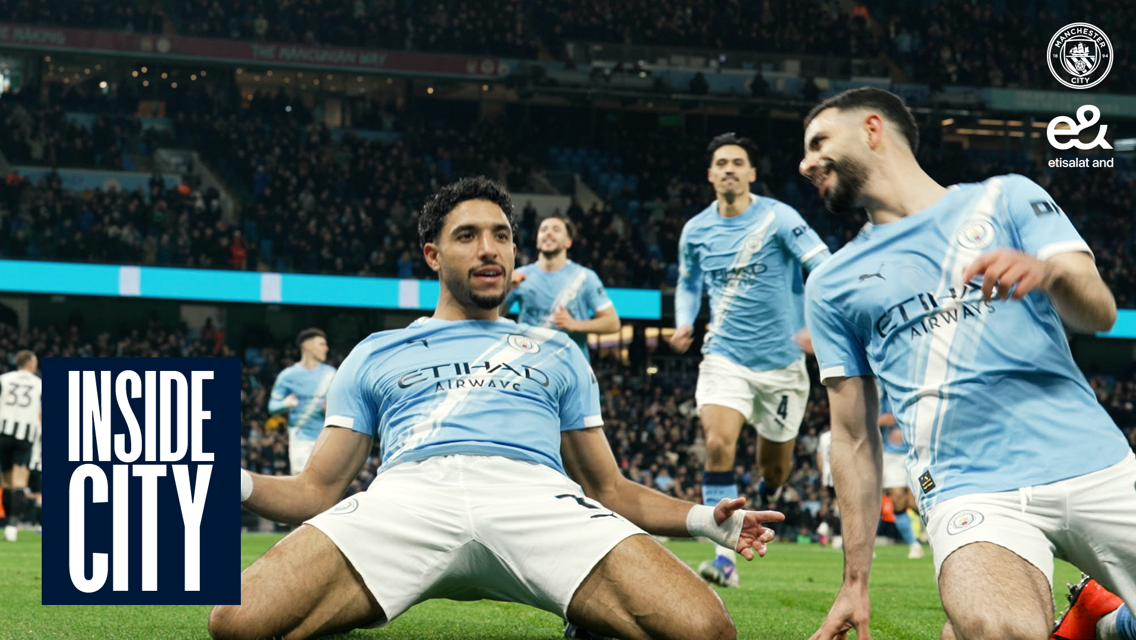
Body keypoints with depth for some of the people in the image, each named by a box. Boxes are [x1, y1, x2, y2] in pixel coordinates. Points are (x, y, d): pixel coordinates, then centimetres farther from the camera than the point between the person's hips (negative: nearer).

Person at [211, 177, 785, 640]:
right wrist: (238, 485, 1)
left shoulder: (555, 354, 35)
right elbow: (316, 491, 24)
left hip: (538, 496, 1)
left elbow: (607, 488, 32)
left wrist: (705, 519, 13)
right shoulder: (376, 356, 31)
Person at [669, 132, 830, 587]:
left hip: (780, 360, -1)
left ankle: (765, 502, 48)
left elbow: (824, 267, -18)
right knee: (718, 443, -21)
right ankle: (724, 558, -22)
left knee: (775, 463, 10)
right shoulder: (696, 231, 4)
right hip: (725, 356, 1)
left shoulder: (777, 218, -9)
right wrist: (684, 323, 3)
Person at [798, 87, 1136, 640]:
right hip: (973, 494, -1)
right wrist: (855, 582, 8)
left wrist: (1050, 272, -23)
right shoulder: (831, 284, 15)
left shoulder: (1006, 199, 11)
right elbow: (854, 437, 14)